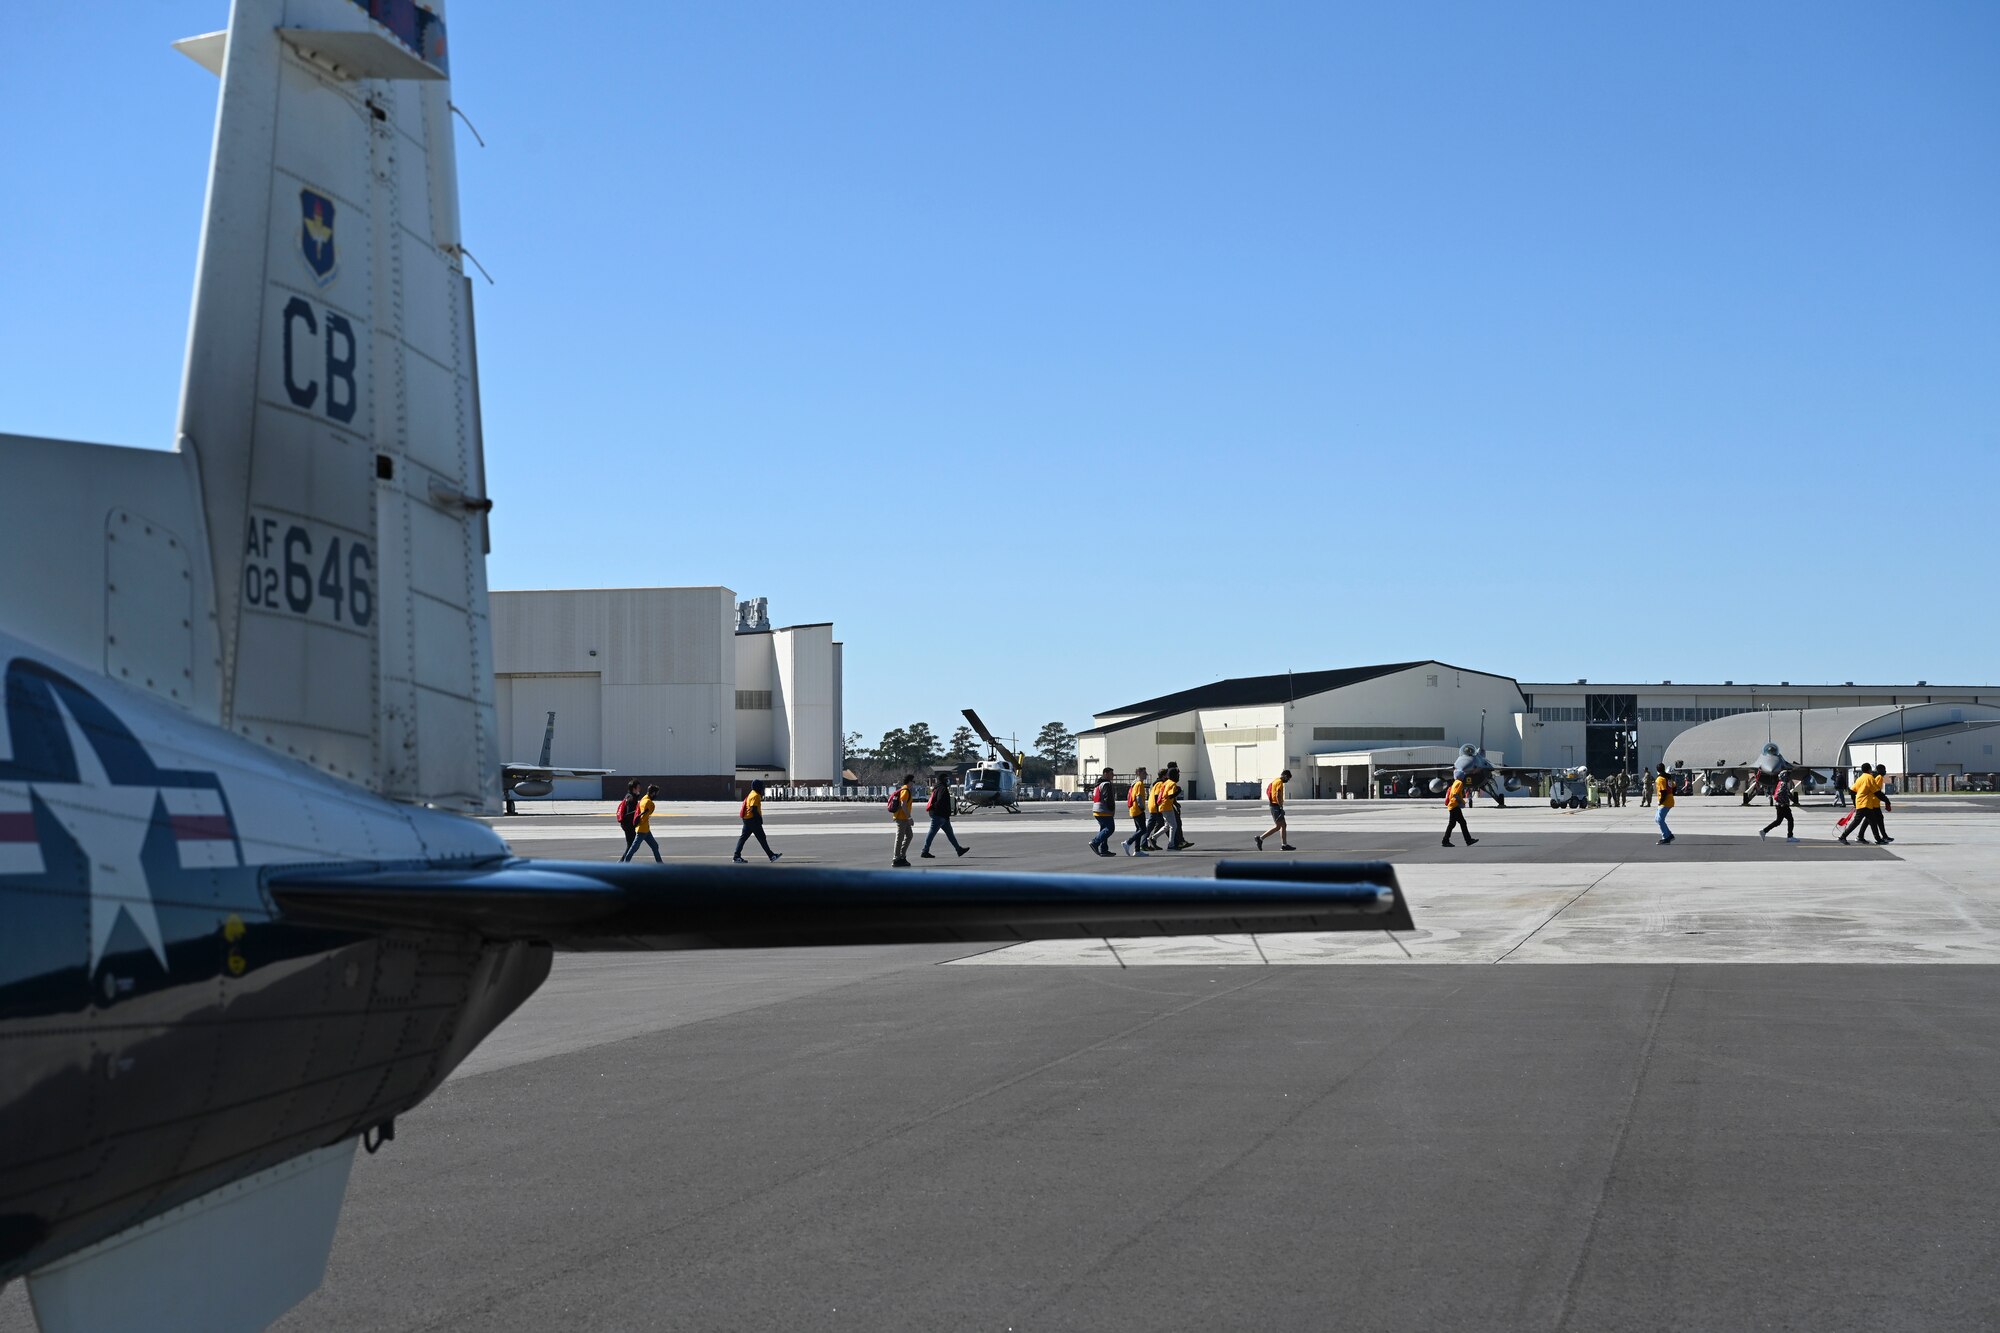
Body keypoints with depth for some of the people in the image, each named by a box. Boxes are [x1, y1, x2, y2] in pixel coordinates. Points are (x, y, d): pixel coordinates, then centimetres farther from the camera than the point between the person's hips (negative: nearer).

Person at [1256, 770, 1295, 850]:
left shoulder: (1275, 780, 17)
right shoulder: (1279, 782, -13)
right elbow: (1278, 796, -22)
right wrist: (1281, 807, -22)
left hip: (1274, 805, 10)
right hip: (1276, 806, -10)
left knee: (1283, 826, 10)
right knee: (1278, 826, -8)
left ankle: (1284, 845, 9)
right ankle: (1260, 838, -8)